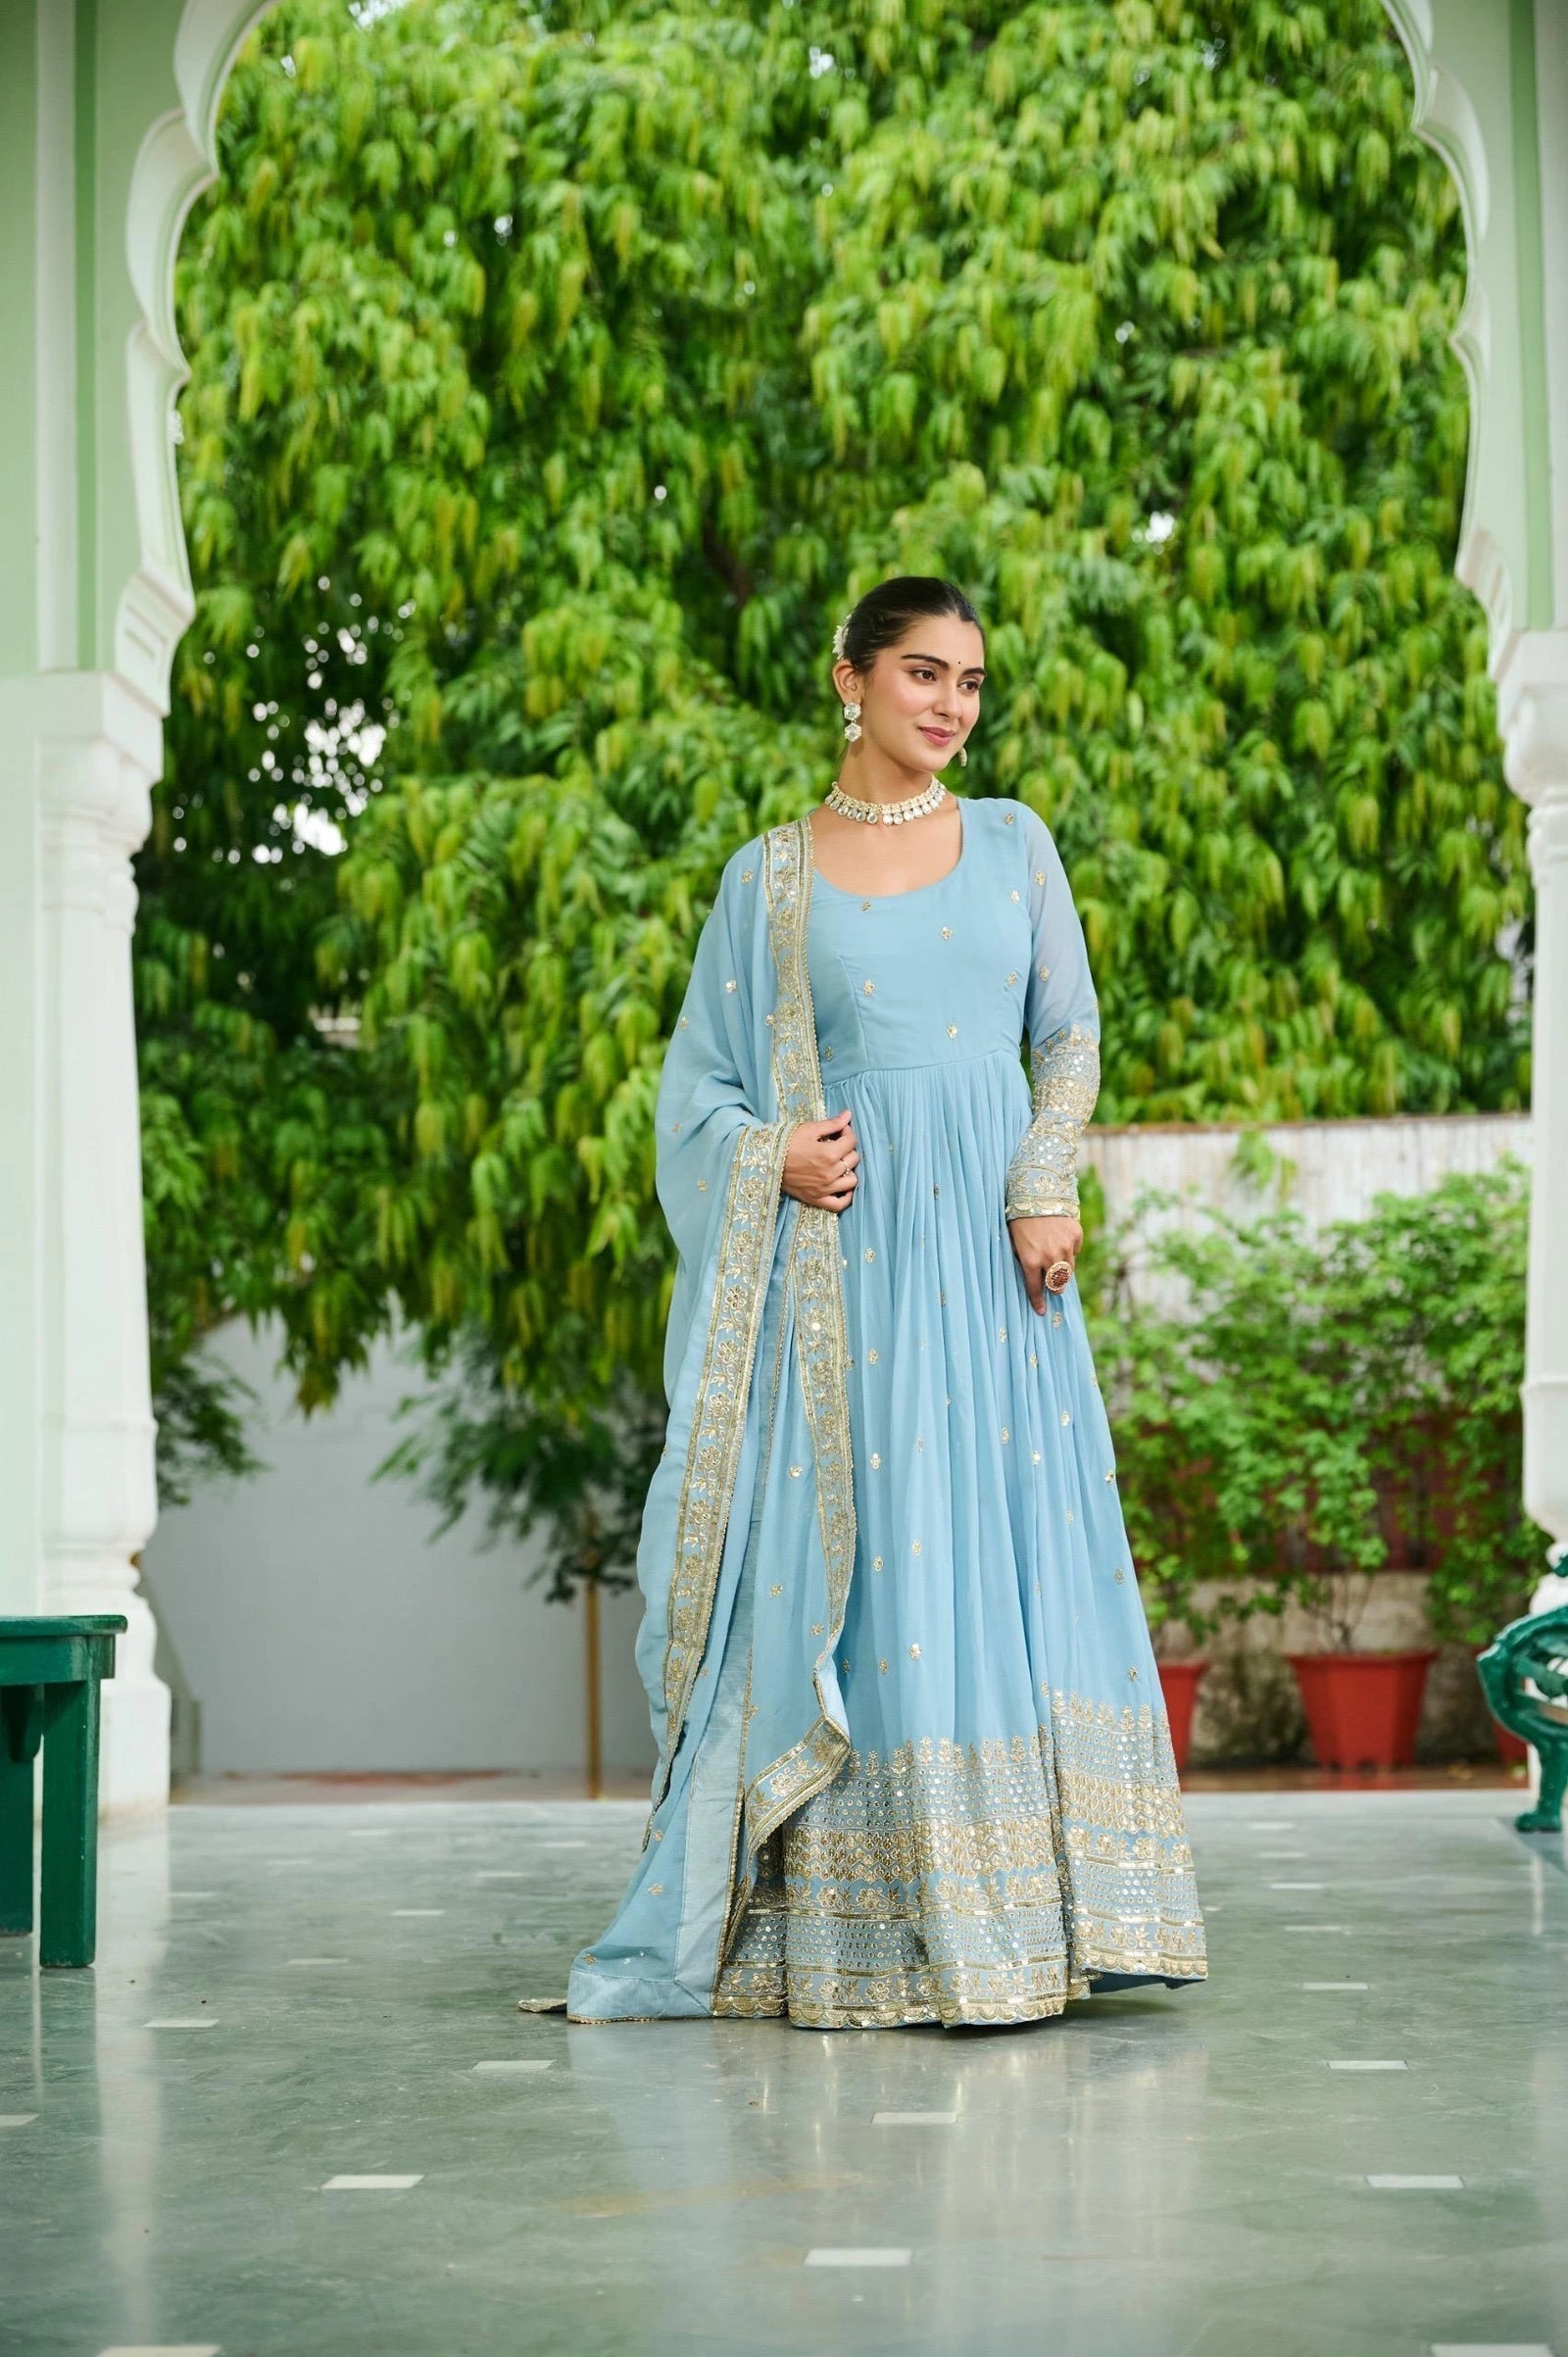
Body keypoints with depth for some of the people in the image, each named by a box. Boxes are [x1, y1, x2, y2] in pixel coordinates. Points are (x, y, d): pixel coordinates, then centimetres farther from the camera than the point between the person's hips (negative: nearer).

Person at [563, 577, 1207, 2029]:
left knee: (1012, 1550, -1)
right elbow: (703, 1080, 10)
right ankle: (862, 1929, 1)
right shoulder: (771, 875, 7)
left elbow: (1073, 1034, 9)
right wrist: (774, 1159, -10)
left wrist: (1046, 1184, -7)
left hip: (992, 1250, 2)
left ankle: (1023, 1909, 5)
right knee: (858, 1562, -4)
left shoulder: (1013, 843, 12)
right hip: (845, 1249, -2)